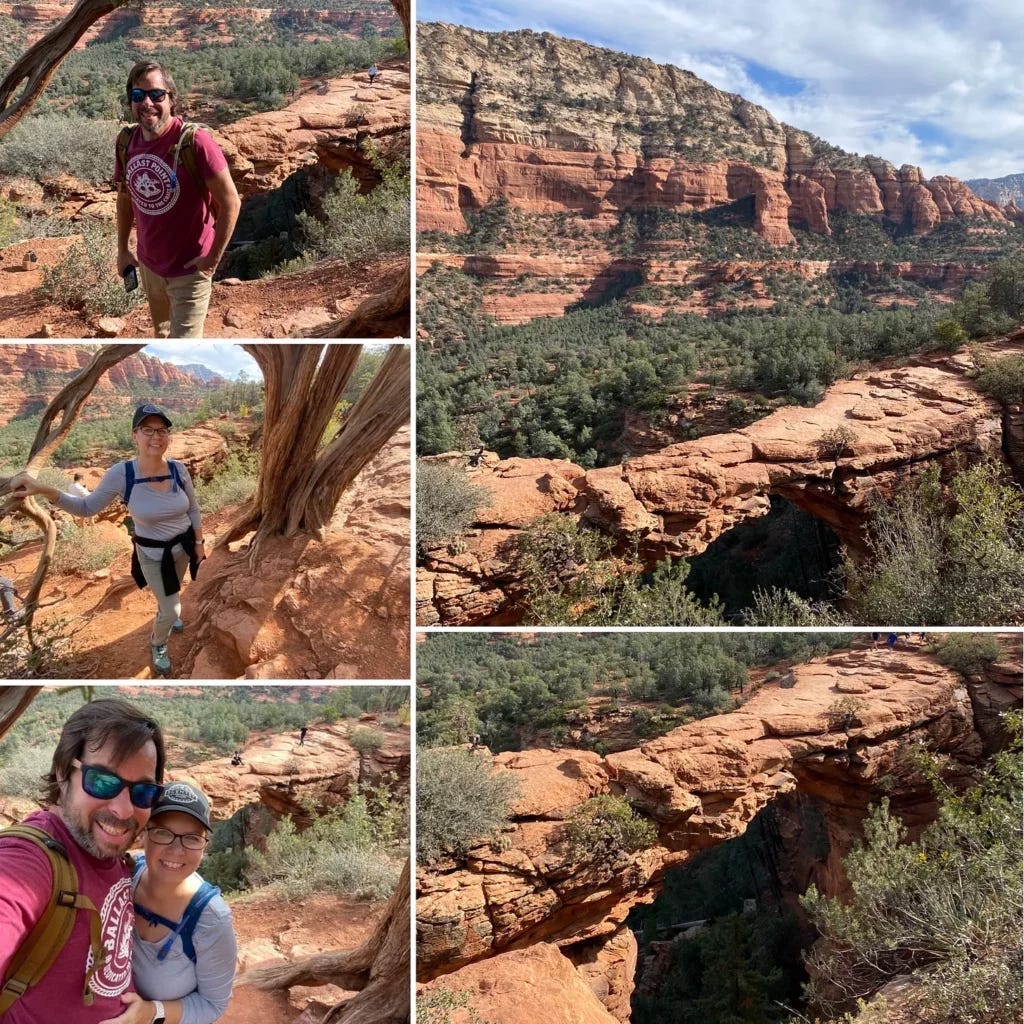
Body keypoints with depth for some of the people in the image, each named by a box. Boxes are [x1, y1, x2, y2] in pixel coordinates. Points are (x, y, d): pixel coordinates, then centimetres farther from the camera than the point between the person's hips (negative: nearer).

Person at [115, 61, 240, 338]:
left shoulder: (194, 141, -23)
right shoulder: (126, 142, -4)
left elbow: (231, 202, -19)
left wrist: (213, 257, -16)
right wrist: (122, 249, 12)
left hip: (189, 269, -6)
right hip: (149, 264, 6)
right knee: (162, 333, 27)